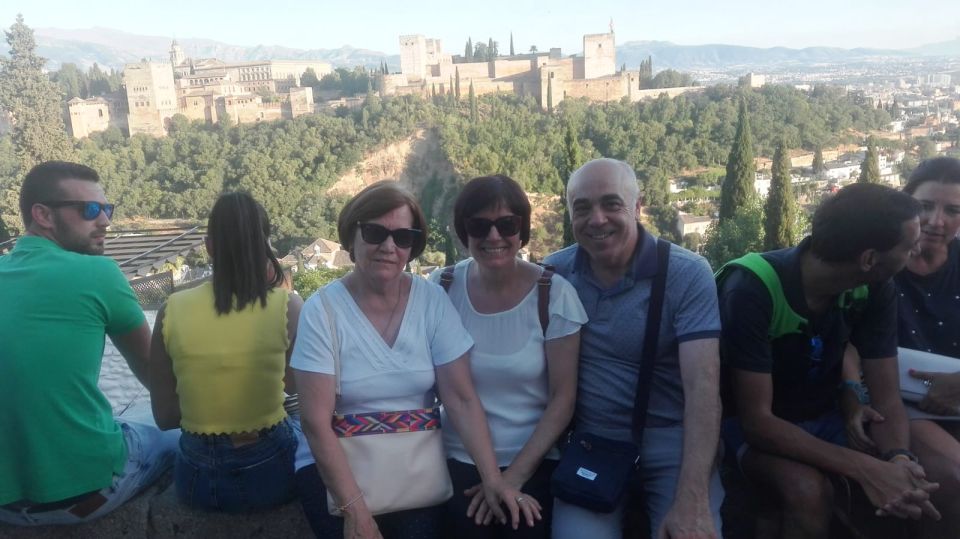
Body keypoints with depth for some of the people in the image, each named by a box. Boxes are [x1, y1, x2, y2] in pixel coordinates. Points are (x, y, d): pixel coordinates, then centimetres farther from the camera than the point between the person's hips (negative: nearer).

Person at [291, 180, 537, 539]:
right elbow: (316, 421, -14)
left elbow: (461, 398, -8)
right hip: (337, 468, -1)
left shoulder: (433, 301, -6)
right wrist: (355, 510, -18)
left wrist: (493, 479, -18)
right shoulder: (322, 310, -12)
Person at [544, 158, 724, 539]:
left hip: (671, 443, -1)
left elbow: (702, 385, -17)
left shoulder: (688, 274, -10)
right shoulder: (554, 273, -2)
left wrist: (692, 501, -24)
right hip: (590, 444, 2)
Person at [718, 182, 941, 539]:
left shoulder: (875, 289, -12)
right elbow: (756, 420, -30)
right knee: (810, 492, -33)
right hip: (758, 424, -5)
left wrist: (899, 457, -32)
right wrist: (864, 468, -39)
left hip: (826, 417, 5)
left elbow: (886, 398, -10)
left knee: (906, 484, -16)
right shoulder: (752, 289, -30)